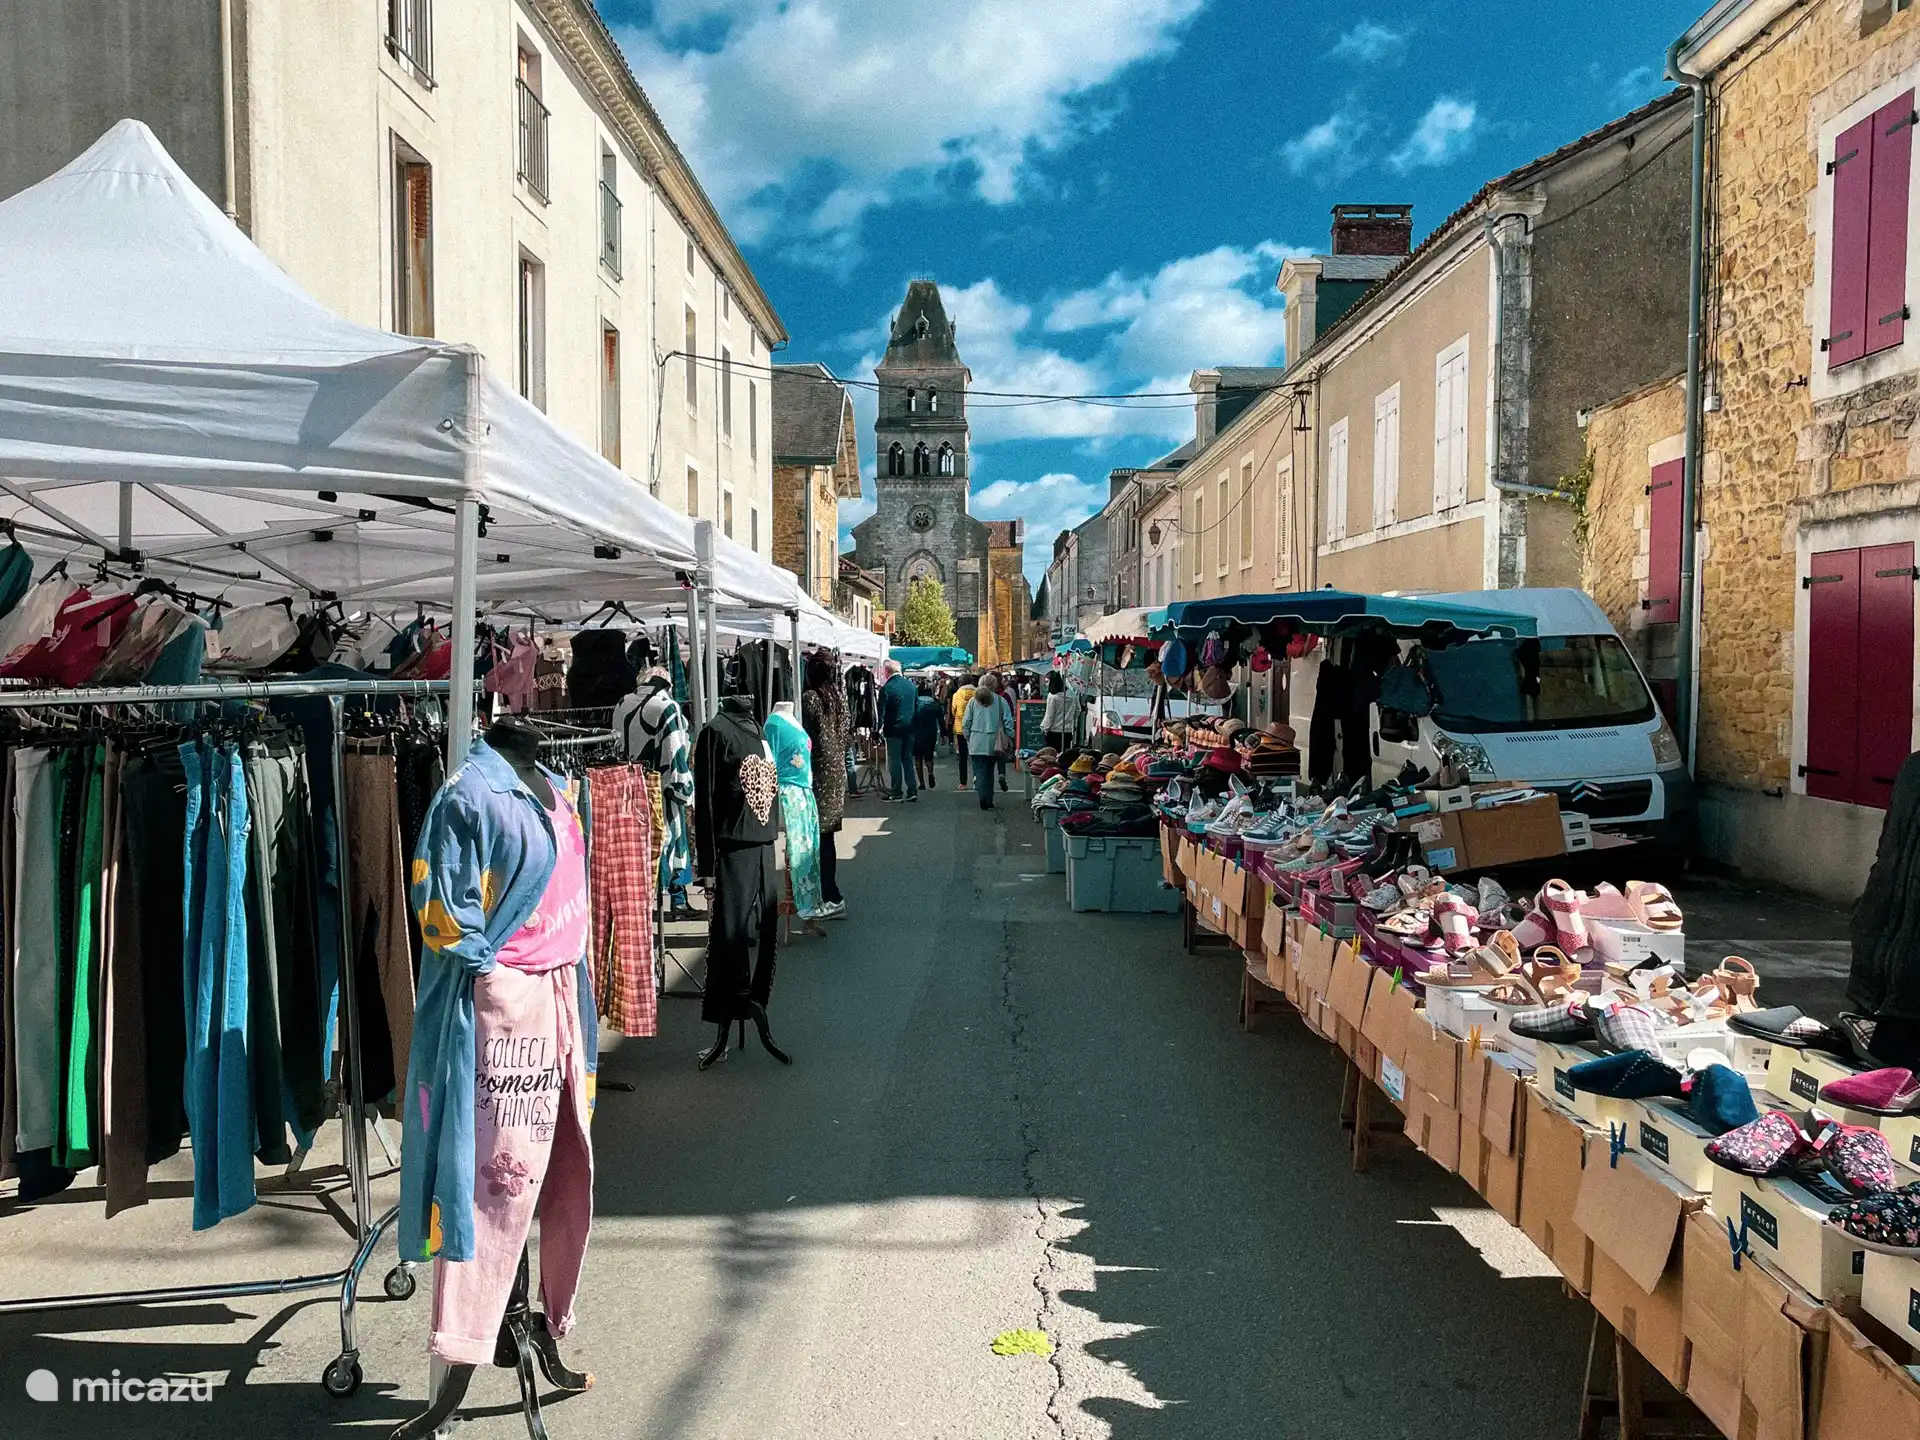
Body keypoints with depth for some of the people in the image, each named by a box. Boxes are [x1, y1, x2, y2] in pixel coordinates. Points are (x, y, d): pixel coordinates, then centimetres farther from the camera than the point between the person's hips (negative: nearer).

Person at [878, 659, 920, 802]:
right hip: (909, 728, 5)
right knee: (907, 758, 14)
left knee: (894, 761, 1)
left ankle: (897, 793, 4)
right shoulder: (911, 685, 3)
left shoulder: (886, 688, -15)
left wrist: (879, 727, 0)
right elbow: (917, 705, 11)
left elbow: (882, 710, -12)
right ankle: (912, 790, 13)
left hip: (893, 729, -5)